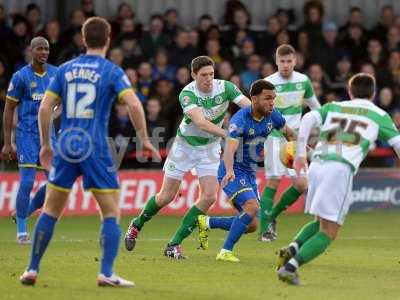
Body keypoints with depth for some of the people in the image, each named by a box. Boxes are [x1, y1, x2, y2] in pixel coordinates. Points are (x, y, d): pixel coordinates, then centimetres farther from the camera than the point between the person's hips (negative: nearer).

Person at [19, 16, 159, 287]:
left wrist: (45, 144, 17)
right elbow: (134, 104, -15)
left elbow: (45, 108, 7)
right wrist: (144, 139, -4)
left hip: (66, 146, 4)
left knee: (50, 211, 13)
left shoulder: (66, 69, 9)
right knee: (111, 213, 2)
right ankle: (106, 273, -9)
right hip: (95, 148, -4)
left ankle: (32, 270, 14)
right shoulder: (111, 71, -2)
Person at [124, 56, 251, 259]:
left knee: (209, 196, -13)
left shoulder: (225, 88, -17)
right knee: (167, 196, 3)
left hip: (210, 146, 3)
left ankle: (174, 244, -3)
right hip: (185, 144, -3)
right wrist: (226, 134, -53)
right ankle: (136, 225, 32)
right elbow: (200, 121, -41)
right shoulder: (187, 94, -26)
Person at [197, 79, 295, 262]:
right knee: (252, 207, -29)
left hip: (250, 174, 8)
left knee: (251, 225, 7)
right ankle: (225, 252, -22)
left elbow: (289, 134, 18)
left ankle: (207, 223, 25)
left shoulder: (273, 116, -3)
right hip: (233, 173, -8)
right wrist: (229, 171, -56)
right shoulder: (240, 120, -24)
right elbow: (230, 149, -37)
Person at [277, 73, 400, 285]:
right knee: (329, 233, -1)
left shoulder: (334, 107, 23)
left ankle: (291, 250, -1)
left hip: (316, 164, 5)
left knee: (320, 222, 24)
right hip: (341, 168, -5)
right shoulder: (379, 115, 16)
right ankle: (290, 266, -18)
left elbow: (307, 119, 5)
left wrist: (300, 153, 3)